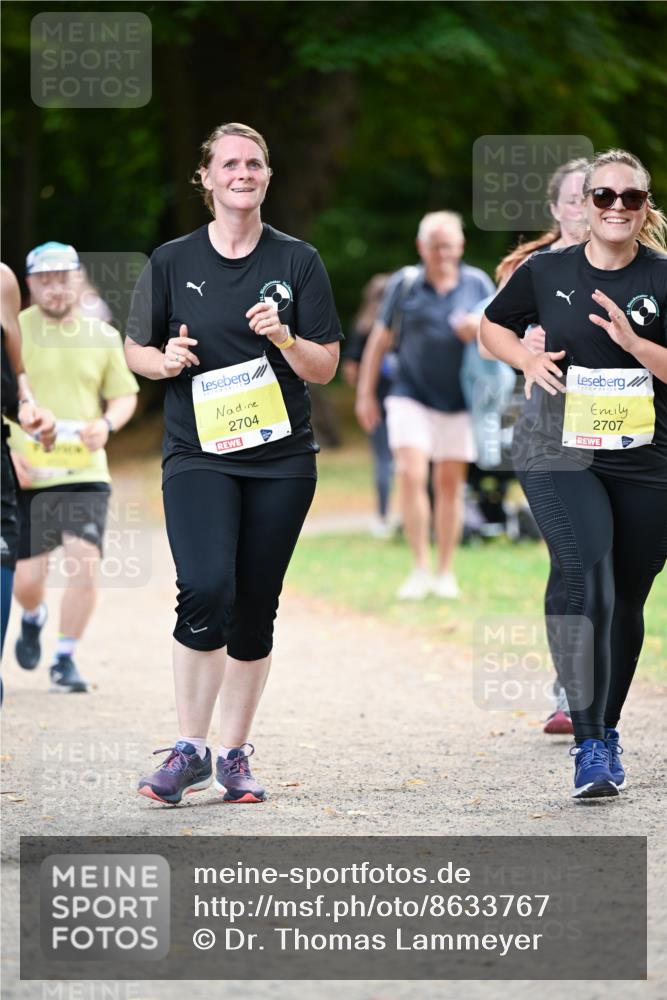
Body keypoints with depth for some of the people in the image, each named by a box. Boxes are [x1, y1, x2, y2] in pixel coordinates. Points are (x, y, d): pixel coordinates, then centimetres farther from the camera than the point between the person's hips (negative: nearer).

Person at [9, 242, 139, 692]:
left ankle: (65, 659, 3)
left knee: (86, 564, -14)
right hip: (27, 474, -1)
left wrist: (107, 423, -7)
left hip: (86, 472, 1)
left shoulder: (103, 336, 7)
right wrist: (6, 452, -12)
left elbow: (125, 394, 15)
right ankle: (34, 619, 37)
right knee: (28, 576, -1)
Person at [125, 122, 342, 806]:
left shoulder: (297, 262, 5)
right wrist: (164, 360, -9)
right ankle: (189, 748, -12)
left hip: (281, 460, 2)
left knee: (254, 612, 4)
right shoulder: (173, 262, 4)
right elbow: (135, 349, 13)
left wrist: (285, 339, -14)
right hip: (198, 457, -2)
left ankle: (234, 755, 17)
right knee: (205, 588, -21)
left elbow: (326, 368, 5)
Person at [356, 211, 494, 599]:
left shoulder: (477, 283, 2)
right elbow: (381, 338, 5)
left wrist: (481, 331, -15)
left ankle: (446, 572, 15)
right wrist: (366, 393, 5)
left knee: (450, 483, 6)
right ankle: (421, 568, -7)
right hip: (412, 396, -1)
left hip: (458, 402, 1)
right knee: (412, 476, -14)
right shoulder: (405, 284, -1)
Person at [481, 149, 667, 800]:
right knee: (589, 588, -20)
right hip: (562, 454, -1)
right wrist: (528, 359, -1)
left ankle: (606, 730, 32)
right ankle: (590, 748, -21)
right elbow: (492, 326, 19)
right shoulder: (547, 272, 2)